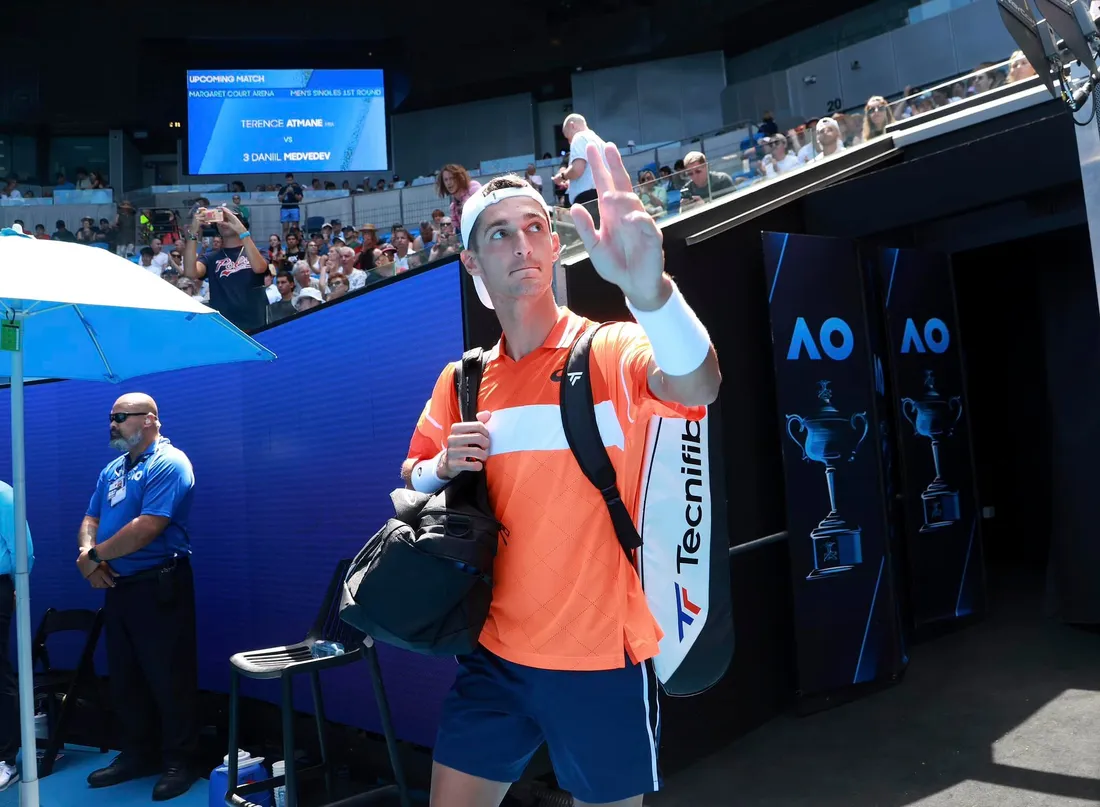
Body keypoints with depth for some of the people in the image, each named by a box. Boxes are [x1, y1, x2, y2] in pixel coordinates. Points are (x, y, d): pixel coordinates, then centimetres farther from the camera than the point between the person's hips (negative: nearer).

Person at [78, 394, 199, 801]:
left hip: (159, 586, -9)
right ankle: (137, 754, 31)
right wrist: (88, 555, -8)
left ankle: (178, 762, 13)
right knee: (124, 677, 17)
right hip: (117, 587, 9)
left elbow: (147, 527, -23)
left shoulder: (168, 463, -14)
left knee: (169, 679, 1)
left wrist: (95, 554, -12)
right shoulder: (111, 470, 15)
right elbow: (90, 519, 13)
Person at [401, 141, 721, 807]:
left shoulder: (612, 351, -11)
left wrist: (647, 284, -51)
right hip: (494, 656, 4)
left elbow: (697, 387, -33)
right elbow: (413, 483, 16)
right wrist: (443, 469, -7)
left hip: (602, 659, -3)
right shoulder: (461, 382, 3)